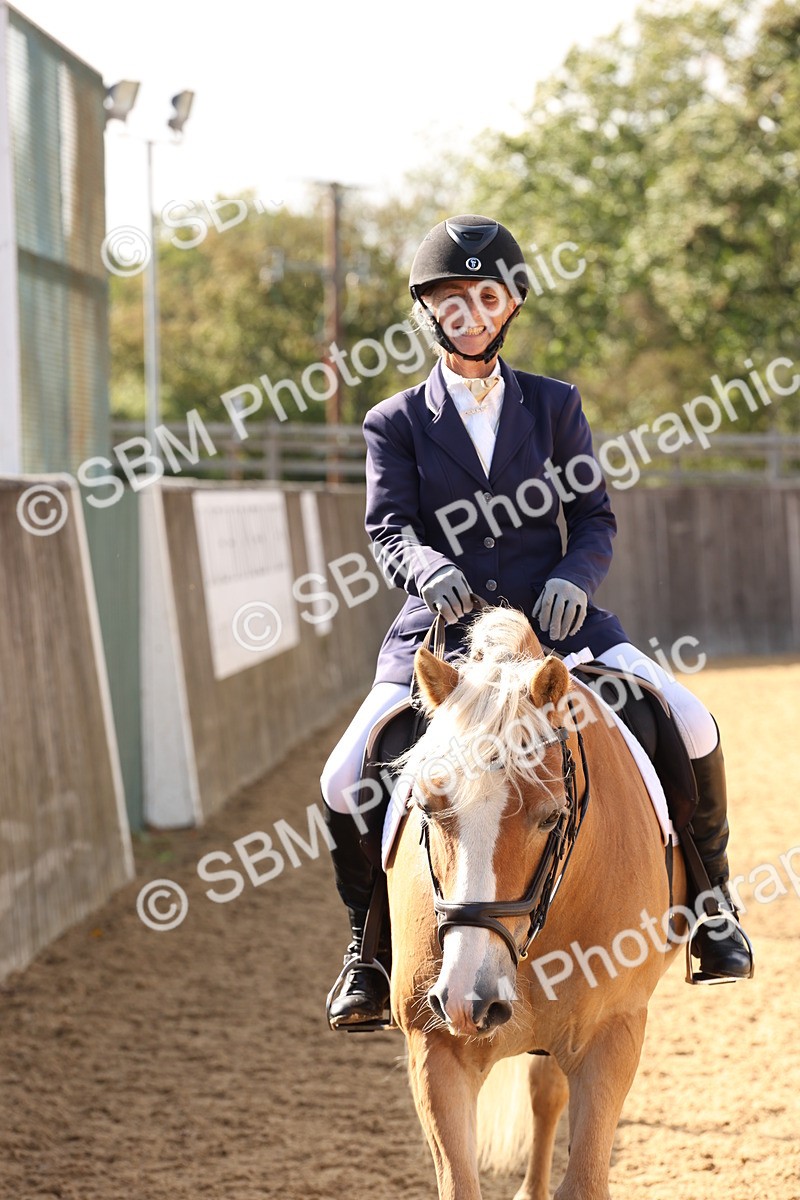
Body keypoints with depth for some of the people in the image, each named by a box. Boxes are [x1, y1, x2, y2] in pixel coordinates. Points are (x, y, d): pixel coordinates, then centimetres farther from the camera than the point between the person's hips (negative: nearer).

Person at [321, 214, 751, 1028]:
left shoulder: (555, 406, 11)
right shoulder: (396, 424, 7)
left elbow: (594, 518, 8)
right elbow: (388, 530, -6)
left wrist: (572, 577, -14)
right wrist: (429, 569, -30)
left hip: (553, 620, 1)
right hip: (441, 630, -1)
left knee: (691, 728, -19)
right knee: (346, 782, -19)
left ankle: (708, 895, 6)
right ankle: (372, 939, 7)